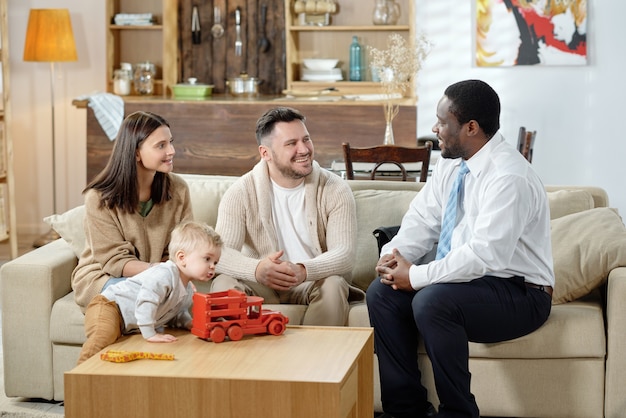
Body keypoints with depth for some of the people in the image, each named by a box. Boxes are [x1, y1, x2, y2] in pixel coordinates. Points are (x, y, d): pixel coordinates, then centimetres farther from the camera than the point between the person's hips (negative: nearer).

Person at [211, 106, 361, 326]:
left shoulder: (334, 190, -6)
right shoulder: (241, 192, -6)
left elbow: (345, 254, -18)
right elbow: (221, 252, -18)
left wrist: (303, 271, -40)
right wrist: (257, 269, -42)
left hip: (315, 280, 0)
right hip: (260, 282, 0)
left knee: (333, 286, -32)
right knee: (224, 285, -28)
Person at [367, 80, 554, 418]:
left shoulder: (509, 178, -24)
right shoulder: (450, 164, 4)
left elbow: (484, 255, -31)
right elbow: (422, 219, 8)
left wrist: (417, 276, -25)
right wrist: (395, 253, -13)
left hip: (518, 294, -9)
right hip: (462, 277, 9)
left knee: (431, 301, -32)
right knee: (381, 293, -7)